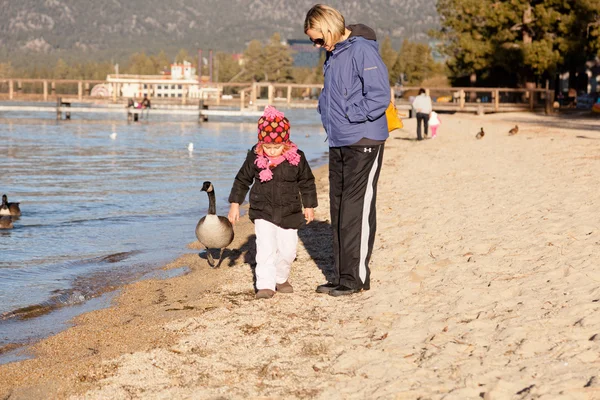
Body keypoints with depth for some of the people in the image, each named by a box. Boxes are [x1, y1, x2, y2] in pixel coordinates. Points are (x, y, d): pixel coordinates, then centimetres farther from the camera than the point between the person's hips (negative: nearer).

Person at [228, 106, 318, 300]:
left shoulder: (296, 158, -8)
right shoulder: (255, 157, -8)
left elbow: (307, 182, 5)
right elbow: (242, 180, 3)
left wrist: (309, 206, 9)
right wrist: (235, 204, 1)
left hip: (289, 214, 1)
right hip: (263, 212, -1)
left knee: (287, 250, 7)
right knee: (266, 249, -13)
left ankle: (281, 278, 31)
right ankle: (265, 285, -9)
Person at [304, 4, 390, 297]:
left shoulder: (362, 51, -14)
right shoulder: (332, 56, 14)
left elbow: (380, 97, -20)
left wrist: (349, 116, -14)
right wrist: (326, 115, 9)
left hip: (363, 143, -9)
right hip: (338, 144, 9)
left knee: (355, 210, -7)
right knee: (338, 210, 10)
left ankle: (356, 277, -1)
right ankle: (340, 274, 17)